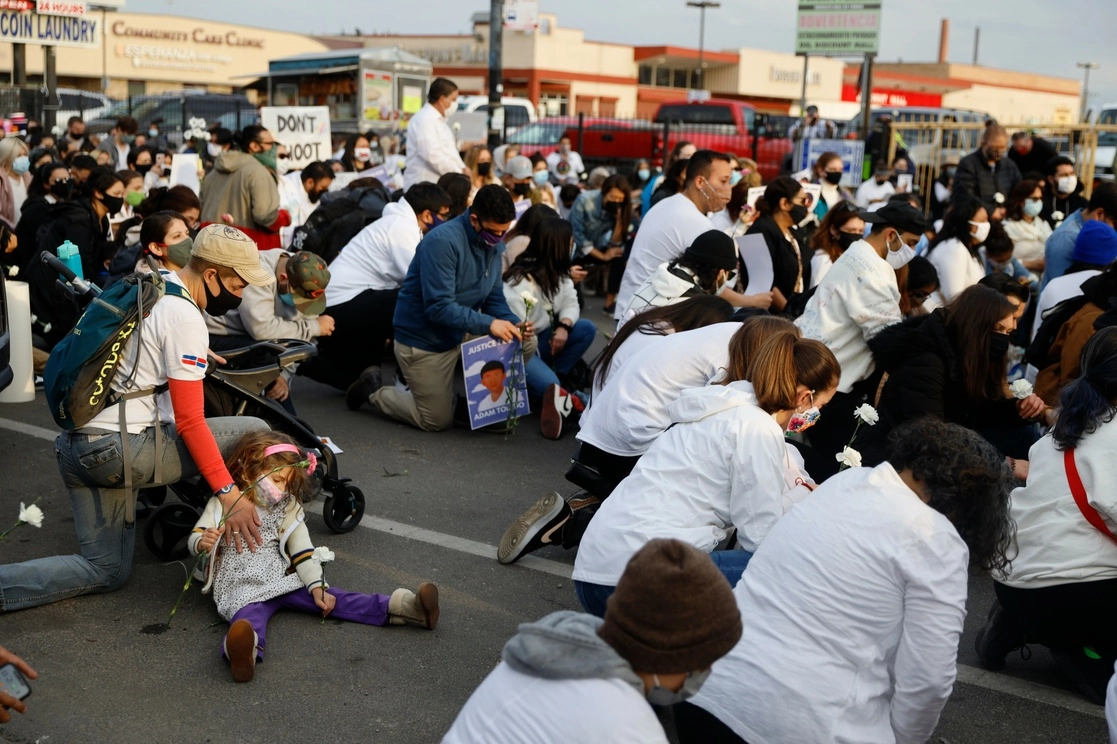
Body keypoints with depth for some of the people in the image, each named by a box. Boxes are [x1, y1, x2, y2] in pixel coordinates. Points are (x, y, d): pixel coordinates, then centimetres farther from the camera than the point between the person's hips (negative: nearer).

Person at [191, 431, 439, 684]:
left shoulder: (287, 507, 13)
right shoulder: (223, 503, 4)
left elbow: (302, 549, 7)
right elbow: (195, 538, 2)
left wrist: (317, 586, -6)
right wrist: (203, 542, -24)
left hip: (283, 579, 4)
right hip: (240, 587, -4)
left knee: (328, 599, -16)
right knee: (250, 615, -38)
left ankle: (400, 607, -32)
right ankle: (245, 650, -73)